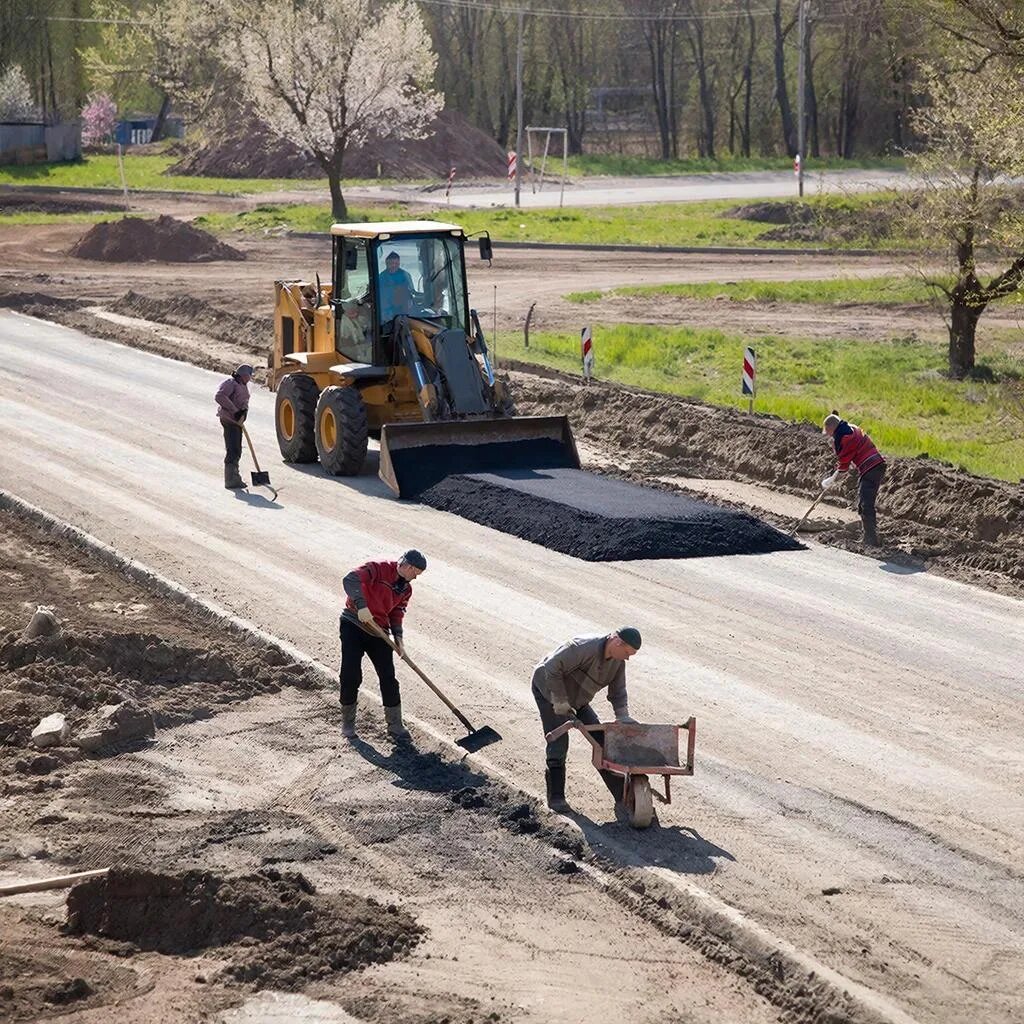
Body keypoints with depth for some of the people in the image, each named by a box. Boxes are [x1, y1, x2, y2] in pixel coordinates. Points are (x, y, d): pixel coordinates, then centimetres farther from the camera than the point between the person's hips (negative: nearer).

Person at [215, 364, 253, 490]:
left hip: (237, 420, 10)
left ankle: (234, 478, 27)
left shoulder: (243, 385, 17)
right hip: (229, 419, -10)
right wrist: (235, 410, -27)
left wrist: (244, 410, -13)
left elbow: (244, 401, 11)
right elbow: (220, 396, -26)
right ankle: (231, 481, -12)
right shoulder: (230, 383, -13)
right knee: (232, 450, -12)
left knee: (237, 451, 16)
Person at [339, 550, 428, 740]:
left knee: (388, 678, 0)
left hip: (378, 633, 6)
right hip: (353, 626, -6)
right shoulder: (379, 569, -14)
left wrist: (398, 638, -5)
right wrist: (361, 605, -38)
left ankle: (395, 724, 10)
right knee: (351, 676, -6)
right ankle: (348, 723, 10)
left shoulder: (406, 589, 9)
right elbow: (351, 580, -28)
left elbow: (396, 615, 12)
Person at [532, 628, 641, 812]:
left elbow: (617, 691, -1)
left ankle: (622, 796, 4)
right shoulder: (584, 647, -36)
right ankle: (555, 797, -3)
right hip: (548, 688, -7)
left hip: (577, 699, 7)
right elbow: (552, 669, -33)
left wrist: (623, 717, -16)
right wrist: (560, 702, -27)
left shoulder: (618, 661, -11)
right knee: (558, 743, -14)